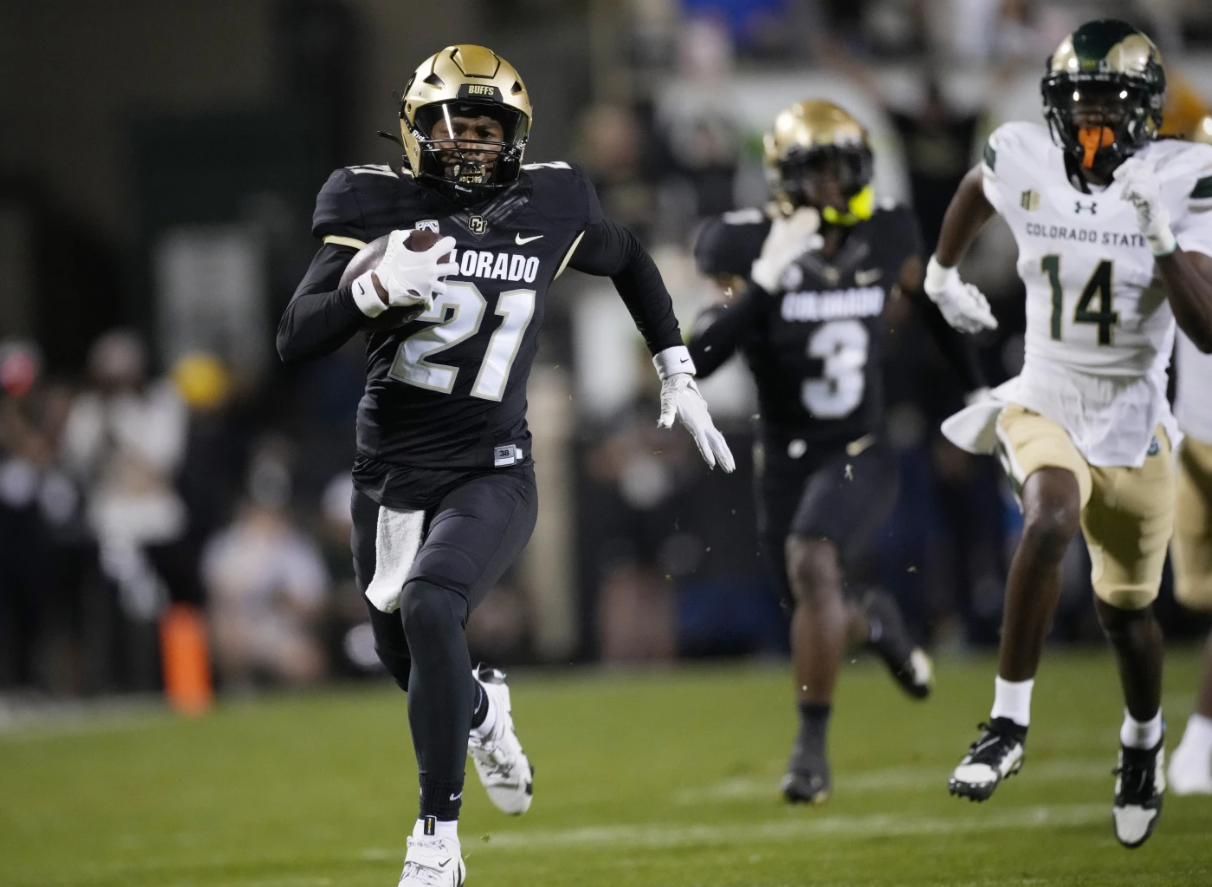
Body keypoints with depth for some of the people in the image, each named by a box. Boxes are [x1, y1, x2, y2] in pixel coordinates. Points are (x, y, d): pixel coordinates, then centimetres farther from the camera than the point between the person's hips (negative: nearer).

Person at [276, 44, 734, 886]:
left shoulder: (547, 210, -2)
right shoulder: (378, 207, -7)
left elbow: (629, 261, 20)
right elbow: (296, 338, -12)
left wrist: (678, 376, 18)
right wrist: (373, 288, -30)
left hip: (490, 476, -2)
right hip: (391, 476, 2)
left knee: (429, 611, -28)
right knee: (409, 661, 14)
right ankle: (483, 709, 53)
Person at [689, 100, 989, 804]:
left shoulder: (886, 236, -4)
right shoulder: (750, 247, -13)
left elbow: (931, 298, 17)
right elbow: (699, 360, -21)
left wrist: (981, 390, 25)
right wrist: (765, 282, -32)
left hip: (861, 455, -1)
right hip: (787, 462, 1)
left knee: (812, 564, -29)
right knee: (817, 618, 10)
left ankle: (813, 745, -19)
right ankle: (875, 623, 50)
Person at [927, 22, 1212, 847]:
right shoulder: (1025, 161, -10)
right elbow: (977, 188, 18)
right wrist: (943, 269, 26)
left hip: (1133, 423, 0)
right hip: (1046, 407, 0)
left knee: (1126, 609, 14)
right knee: (1050, 524, -32)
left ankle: (1144, 739, 45)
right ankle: (1009, 724, -25)